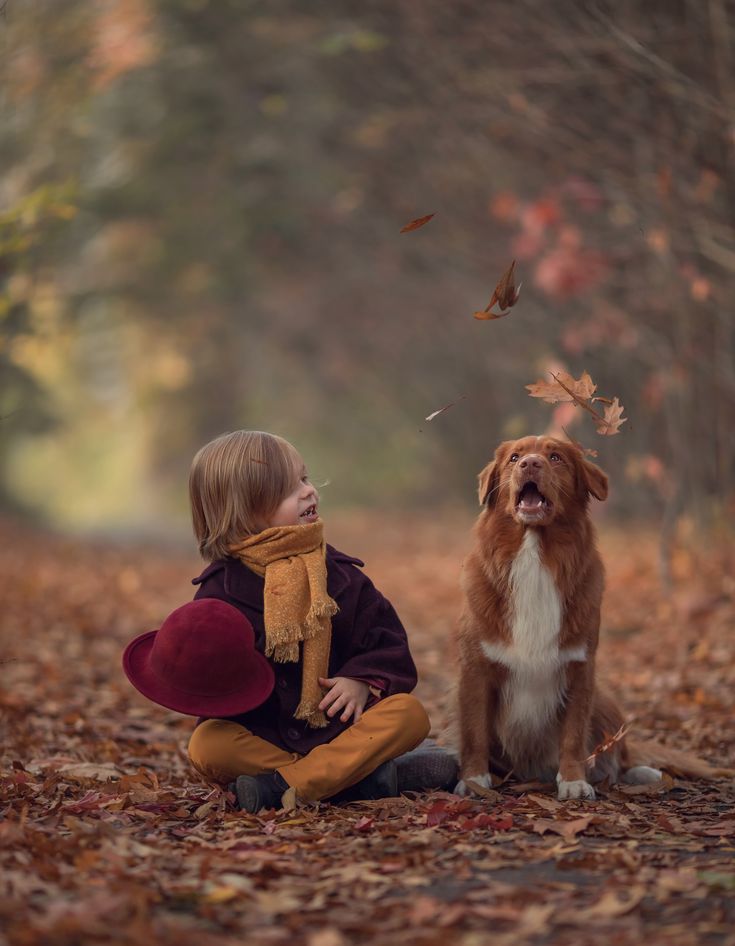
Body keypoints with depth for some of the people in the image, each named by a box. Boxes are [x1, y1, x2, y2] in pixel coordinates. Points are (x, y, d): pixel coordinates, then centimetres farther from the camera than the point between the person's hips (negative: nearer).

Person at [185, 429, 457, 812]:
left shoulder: (340, 573, 8)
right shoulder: (220, 588, 0)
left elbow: (386, 639, 9)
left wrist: (362, 681, -10)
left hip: (339, 723, 3)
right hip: (260, 732, -2)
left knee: (410, 713, -22)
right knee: (206, 745, -31)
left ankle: (283, 784, -34)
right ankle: (369, 776, -34)